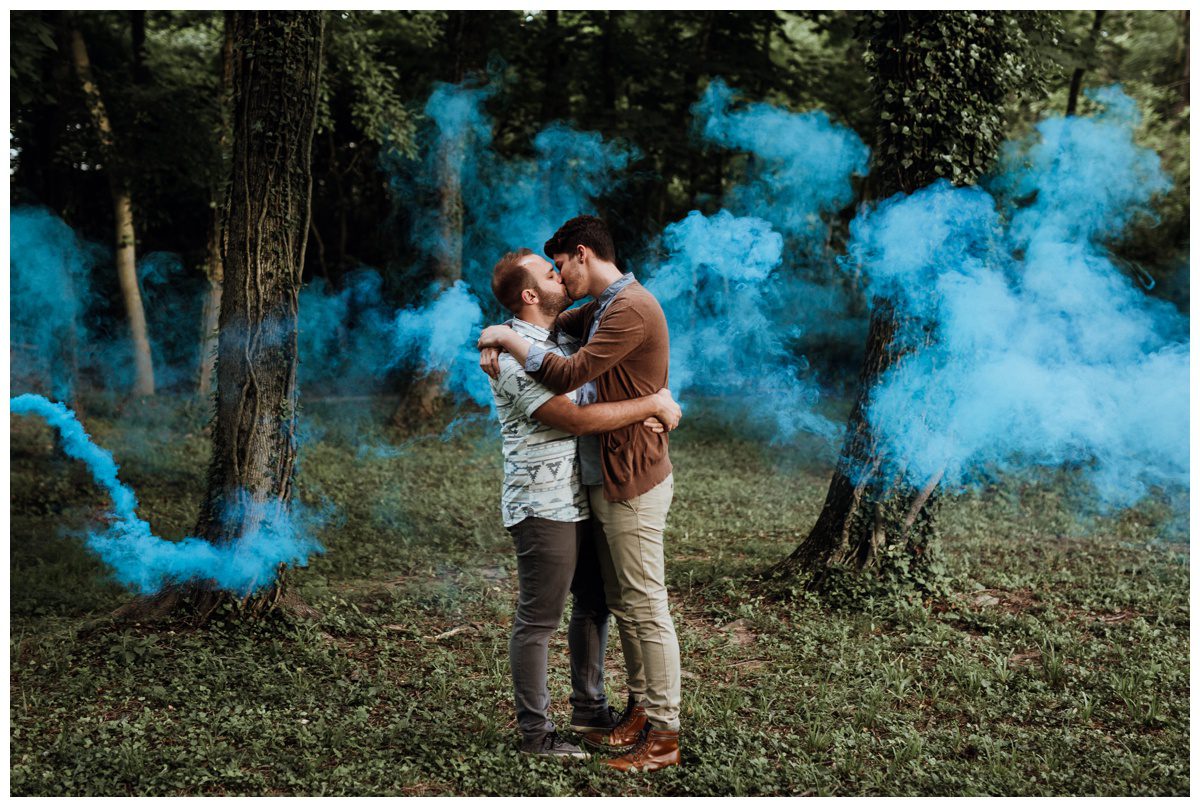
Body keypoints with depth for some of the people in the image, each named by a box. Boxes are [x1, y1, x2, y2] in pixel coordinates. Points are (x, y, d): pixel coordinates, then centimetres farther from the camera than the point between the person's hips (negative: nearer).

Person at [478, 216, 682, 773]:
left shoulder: (631, 309, -17)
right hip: (606, 481, 10)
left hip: (633, 484, -10)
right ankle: (639, 710, 26)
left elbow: (567, 375, -23)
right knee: (623, 604, 16)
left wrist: (509, 339, -10)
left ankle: (664, 735, 3)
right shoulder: (600, 309, 15)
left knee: (646, 608, -4)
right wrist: (500, 342, 7)